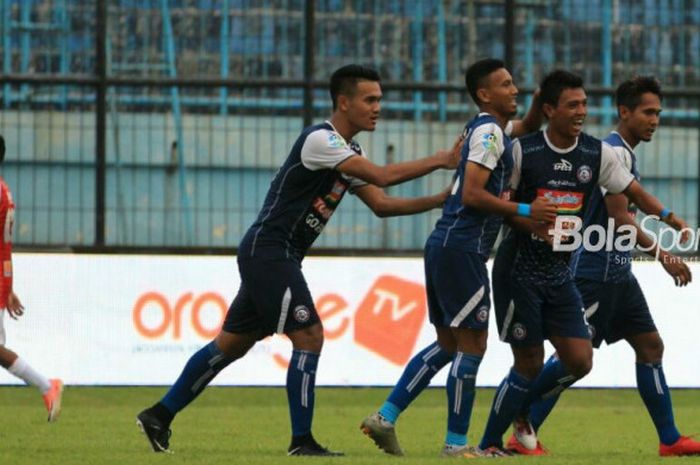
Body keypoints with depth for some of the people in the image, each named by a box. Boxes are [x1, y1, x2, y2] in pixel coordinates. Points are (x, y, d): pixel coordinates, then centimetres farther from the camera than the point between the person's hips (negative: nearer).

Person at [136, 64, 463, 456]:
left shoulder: (350, 154, 15)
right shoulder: (320, 140, -17)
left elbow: (382, 204, 12)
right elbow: (381, 176, -23)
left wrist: (440, 200, 1)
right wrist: (439, 161, -16)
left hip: (275, 258, 10)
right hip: (268, 251, -10)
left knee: (232, 345, 13)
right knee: (309, 337, -12)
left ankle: (160, 415, 21)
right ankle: (302, 441, -8)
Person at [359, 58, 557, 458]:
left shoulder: (492, 128, 17)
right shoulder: (489, 132, -12)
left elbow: (529, 126, 37)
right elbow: (471, 194, -20)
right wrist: (525, 210, -17)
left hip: (446, 246, 10)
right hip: (462, 249, -10)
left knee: (448, 342, 15)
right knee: (472, 344, -4)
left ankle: (386, 418, 12)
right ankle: (457, 443, 0)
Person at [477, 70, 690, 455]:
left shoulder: (598, 154, 1)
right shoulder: (523, 151, -10)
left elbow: (633, 192, 6)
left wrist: (670, 218, -9)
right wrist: (538, 227, -19)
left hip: (561, 274, 5)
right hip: (522, 273, -5)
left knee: (579, 360, -3)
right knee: (529, 363, -4)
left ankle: (522, 406, 21)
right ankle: (489, 444, 10)